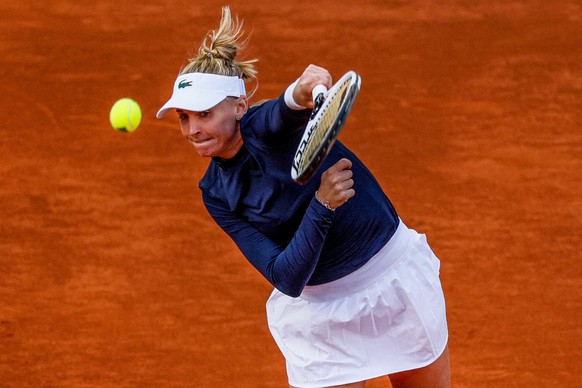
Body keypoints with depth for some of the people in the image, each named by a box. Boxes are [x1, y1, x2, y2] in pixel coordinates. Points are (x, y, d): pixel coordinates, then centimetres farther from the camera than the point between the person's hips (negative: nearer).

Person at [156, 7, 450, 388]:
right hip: (319, 311, 2)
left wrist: (302, 94, -68)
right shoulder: (217, 193, -8)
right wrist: (322, 204, -35)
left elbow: (288, 110, -44)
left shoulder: (269, 123, -16)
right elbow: (286, 279, -20)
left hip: (397, 275, -2)